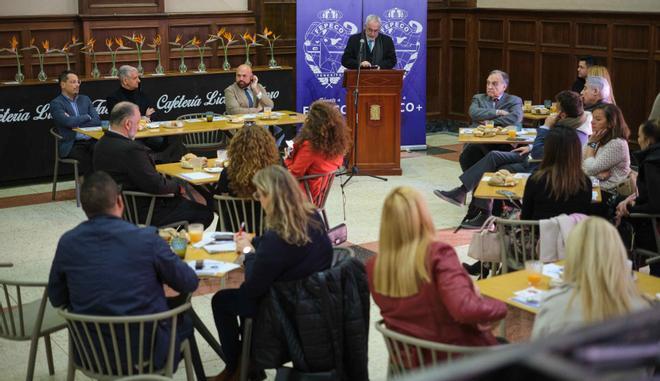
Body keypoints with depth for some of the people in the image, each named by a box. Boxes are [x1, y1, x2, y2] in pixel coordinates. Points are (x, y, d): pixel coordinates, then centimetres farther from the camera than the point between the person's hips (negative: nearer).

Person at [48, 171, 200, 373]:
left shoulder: (67, 243, -9)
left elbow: (56, 299, 4)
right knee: (184, 316, 29)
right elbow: (190, 283, -6)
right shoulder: (146, 238, -18)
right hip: (146, 351, -3)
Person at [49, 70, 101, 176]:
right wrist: (87, 117, 2)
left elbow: (97, 121, 7)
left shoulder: (85, 99, 18)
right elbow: (69, 122, -14)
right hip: (71, 145, -4)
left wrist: (78, 125, -5)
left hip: (91, 141, 4)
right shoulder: (56, 104, 2)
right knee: (87, 160, -32)